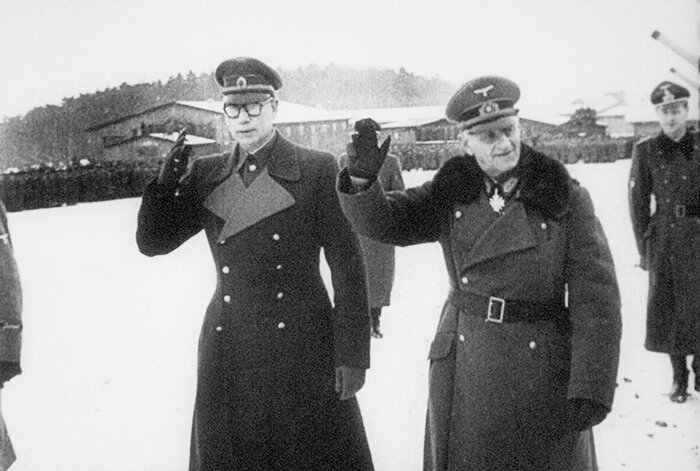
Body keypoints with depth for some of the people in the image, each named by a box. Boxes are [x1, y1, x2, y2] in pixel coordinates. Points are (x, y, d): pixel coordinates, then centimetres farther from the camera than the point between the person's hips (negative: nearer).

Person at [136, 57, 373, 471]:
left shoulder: (318, 170, -5)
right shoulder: (206, 176, 6)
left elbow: (347, 265, -6)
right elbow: (153, 242, 6)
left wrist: (352, 355, -9)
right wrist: (167, 181, -11)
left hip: (303, 353, -3)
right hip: (228, 355, 3)